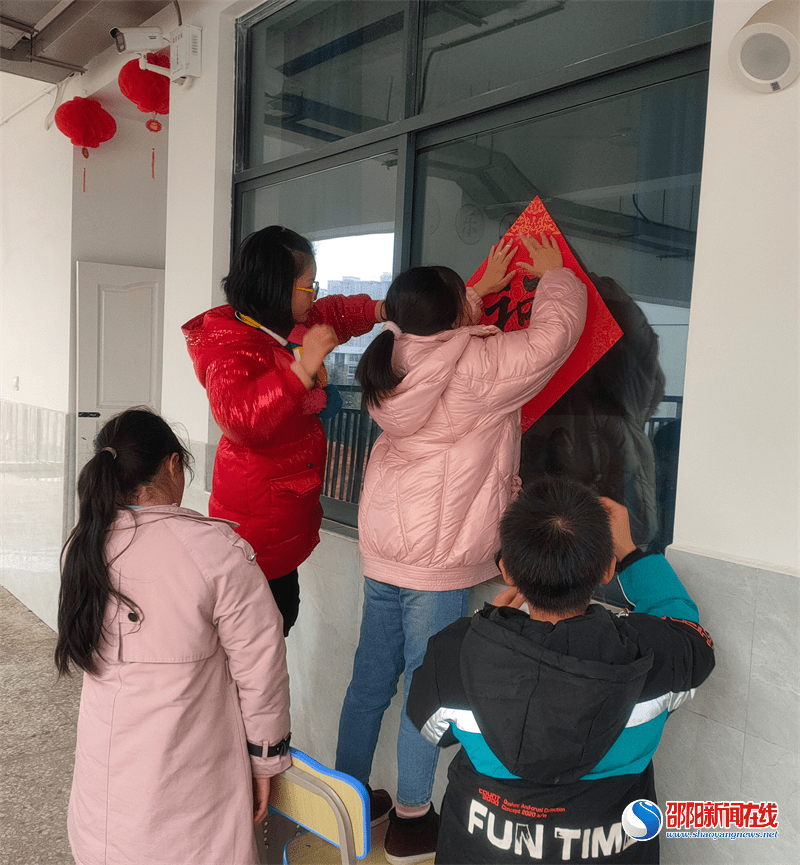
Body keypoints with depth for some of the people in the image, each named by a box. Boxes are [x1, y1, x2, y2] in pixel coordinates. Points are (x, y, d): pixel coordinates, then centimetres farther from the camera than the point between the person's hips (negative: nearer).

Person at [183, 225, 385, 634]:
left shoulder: (291, 325, 8)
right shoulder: (230, 344, -20)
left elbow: (337, 312, 28)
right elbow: (238, 417, -39)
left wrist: (381, 309, 16)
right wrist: (303, 368, -46)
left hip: (287, 506, 10)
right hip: (256, 516, -10)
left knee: (282, 611, 17)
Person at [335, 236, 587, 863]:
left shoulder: (398, 360, 5)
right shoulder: (479, 364, -16)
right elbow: (555, 330, -7)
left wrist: (484, 288, 30)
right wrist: (553, 273, 11)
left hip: (382, 550, 8)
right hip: (438, 562, -7)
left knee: (370, 679, 18)